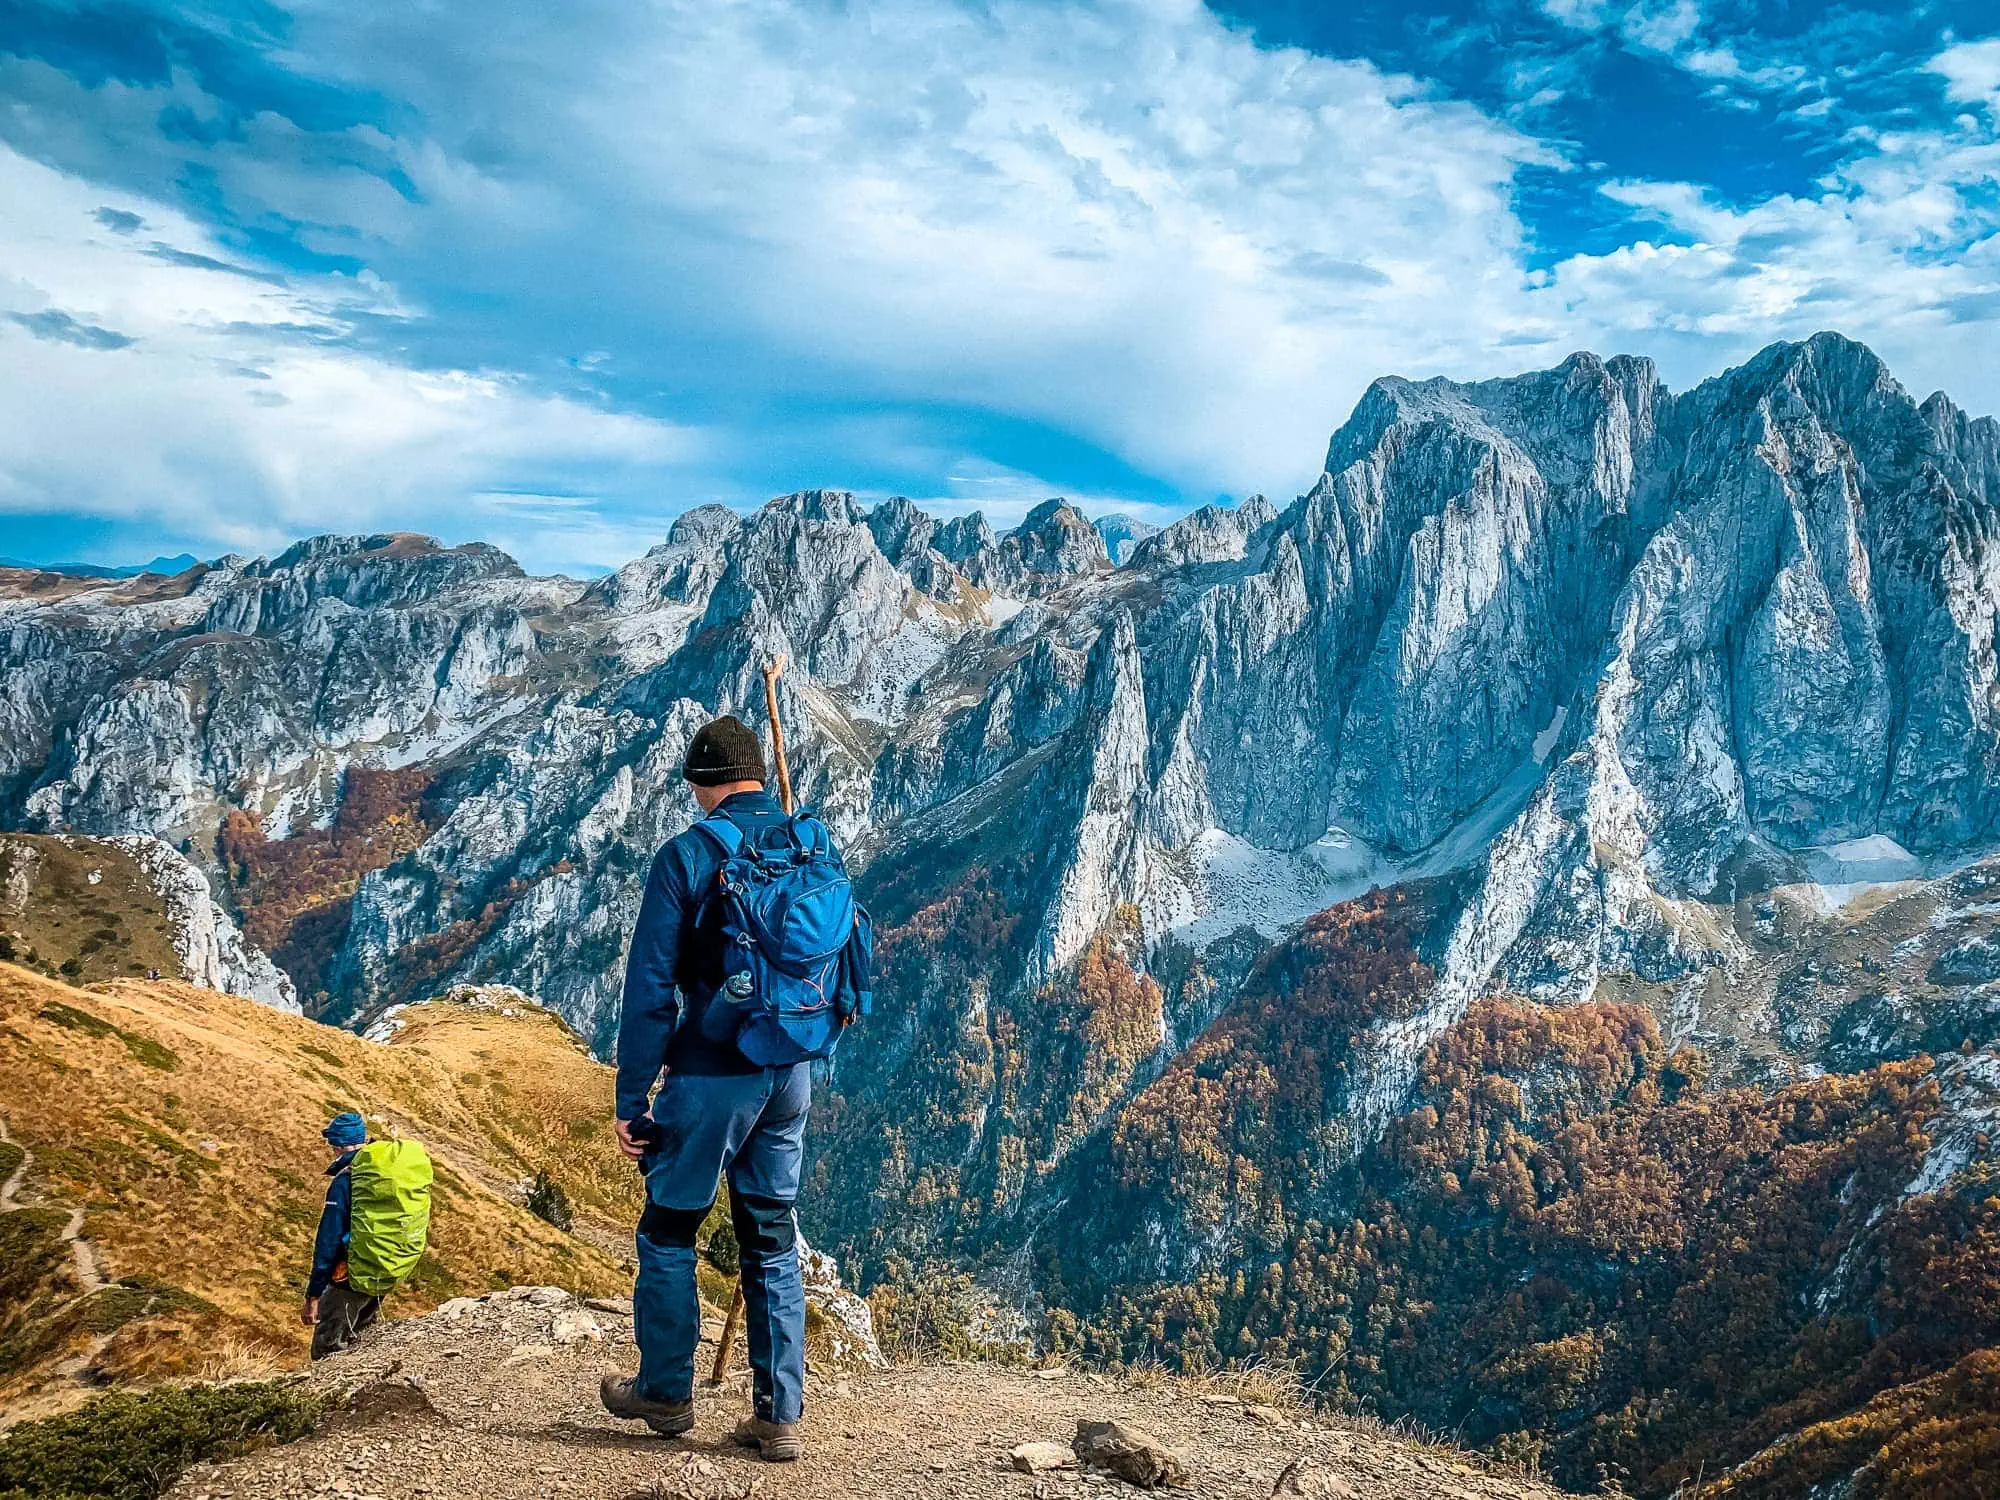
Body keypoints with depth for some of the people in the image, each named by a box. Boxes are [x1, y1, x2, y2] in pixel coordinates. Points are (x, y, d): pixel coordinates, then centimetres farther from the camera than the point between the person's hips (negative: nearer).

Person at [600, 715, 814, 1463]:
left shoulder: (686, 856, -11)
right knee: (772, 1240, 13)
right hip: (792, 1076, 5)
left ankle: (665, 1393, 26)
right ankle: (779, 1416, 17)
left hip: (712, 1074, -5)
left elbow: (649, 987, -11)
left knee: (668, 1230, 14)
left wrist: (632, 1097, -6)